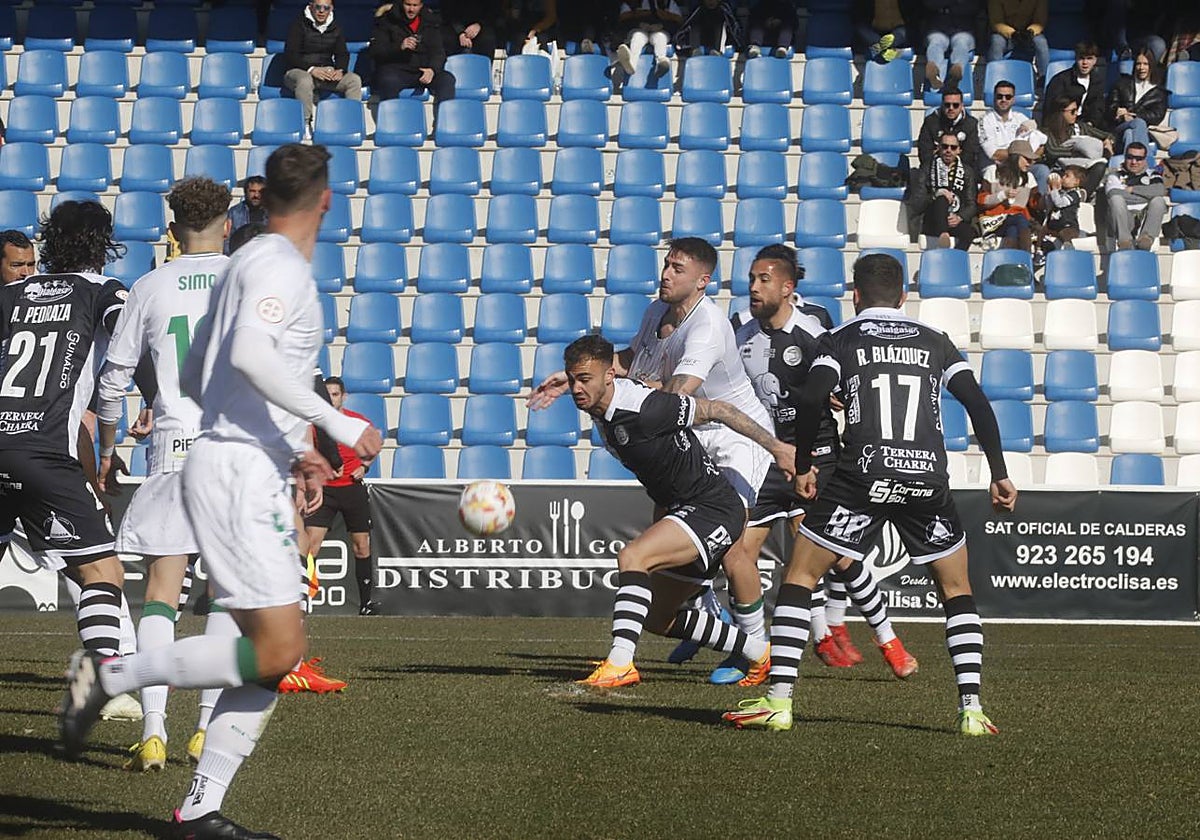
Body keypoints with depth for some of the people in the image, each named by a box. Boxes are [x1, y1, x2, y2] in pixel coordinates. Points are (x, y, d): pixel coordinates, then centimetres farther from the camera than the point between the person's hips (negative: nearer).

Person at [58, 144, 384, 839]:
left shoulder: (254, 263, 20)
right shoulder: (281, 266, -9)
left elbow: (197, 379, 25)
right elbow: (251, 356, -26)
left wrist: (288, 450, 27)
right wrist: (336, 424, -23)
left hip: (253, 476, 10)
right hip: (238, 474, -10)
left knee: (276, 656, 6)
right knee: (277, 650, -15)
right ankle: (110, 675, -6)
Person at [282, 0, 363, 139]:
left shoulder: (335, 28, 12)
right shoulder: (299, 25, -4)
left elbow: (342, 54, 10)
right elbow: (290, 55, -11)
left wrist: (340, 70, -14)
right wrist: (311, 69, -26)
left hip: (328, 72, 5)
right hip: (298, 71, -5)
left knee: (354, 80, -19)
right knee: (305, 81, -40)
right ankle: (305, 125, -32)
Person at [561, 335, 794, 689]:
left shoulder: (643, 408, -25)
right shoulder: (599, 409, 0)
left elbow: (714, 409, -16)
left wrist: (777, 447, -9)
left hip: (713, 510, -10)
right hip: (683, 510, 10)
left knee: (632, 557, -29)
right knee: (656, 618, 16)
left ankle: (619, 665, -33)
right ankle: (760, 654, 30)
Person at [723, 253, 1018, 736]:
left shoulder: (842, 339, 10)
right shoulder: (935, 342, 18)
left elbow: (812, 400, -4)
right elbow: (978, 404, 9)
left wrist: (801, 465, 7)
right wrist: (999, 475, 13)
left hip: (863, 476, -2)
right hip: (928, 477, 2)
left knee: (799, 577, 9)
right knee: (957, 592, 17)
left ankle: (779, 700, 1)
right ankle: (972, 710, 5)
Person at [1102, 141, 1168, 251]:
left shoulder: (1152, 175, 22)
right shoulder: (1116, 175, 18)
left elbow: (1161, 190, -3)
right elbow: (1113, 193, -6)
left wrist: (1132, 189, -1)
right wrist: (1146, 197, -2)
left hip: (1145, 218, 1)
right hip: (1123, 221, -1)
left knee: (1158, 200, -25)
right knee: (1116, 199, -28)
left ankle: (1147, 237, -46)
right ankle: (1124, 240, -46)